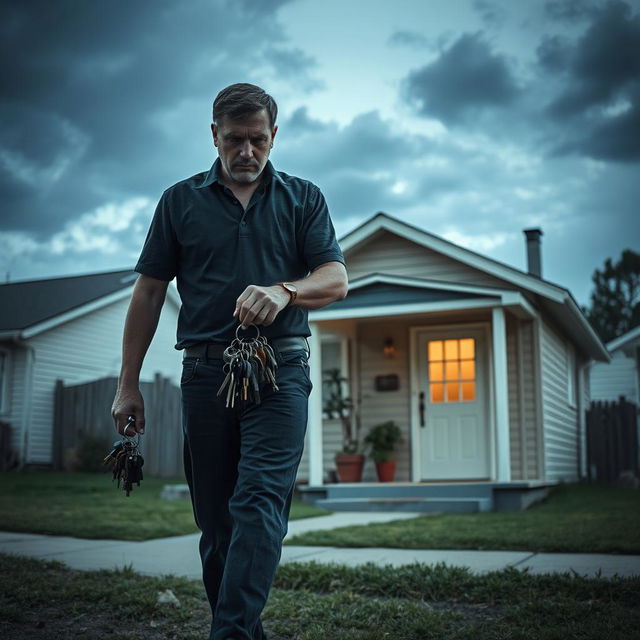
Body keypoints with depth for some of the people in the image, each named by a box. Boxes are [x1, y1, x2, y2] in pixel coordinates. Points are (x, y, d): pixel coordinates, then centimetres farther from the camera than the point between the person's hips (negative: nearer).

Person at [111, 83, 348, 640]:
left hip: (280, 369, -1)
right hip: (205, 371, 2)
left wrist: (285, 291, -22)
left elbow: (336, 280, 0)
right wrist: (128, 383, 7)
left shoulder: (303, 199, 10)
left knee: (260, 501, -15)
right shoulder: (180, 201, 12)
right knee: (215, 518, 5)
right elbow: (149, 292, 11)